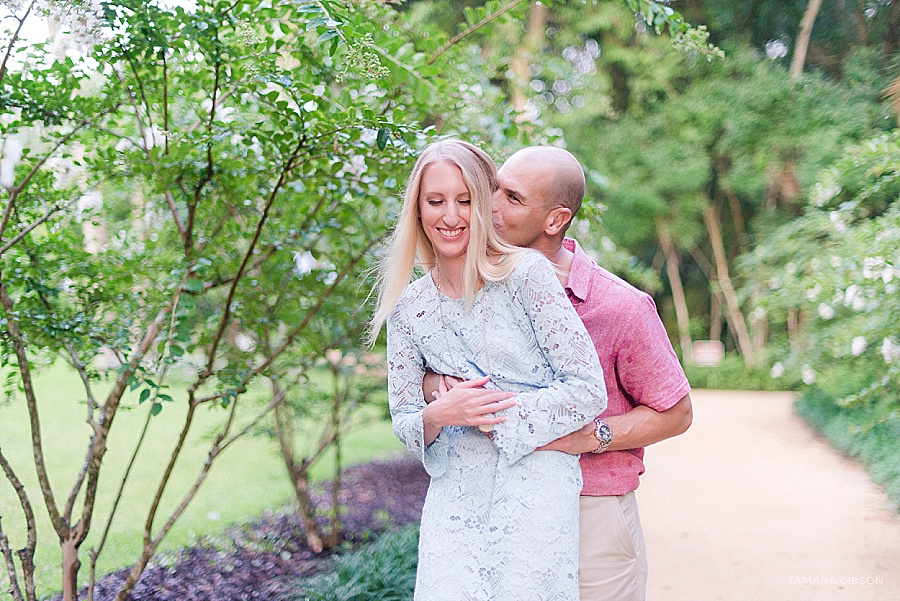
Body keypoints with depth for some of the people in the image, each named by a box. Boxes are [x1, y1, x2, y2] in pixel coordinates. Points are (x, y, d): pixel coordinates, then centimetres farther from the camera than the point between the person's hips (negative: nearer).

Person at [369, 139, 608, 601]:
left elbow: (589, 390, -9)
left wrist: (495, 416, -11)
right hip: (455, 497, 3)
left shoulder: (527, 274, -7)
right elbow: (404, 421, 11)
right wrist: (439, 415, -11)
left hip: (536, 489, -3)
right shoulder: (408, 308, 6)